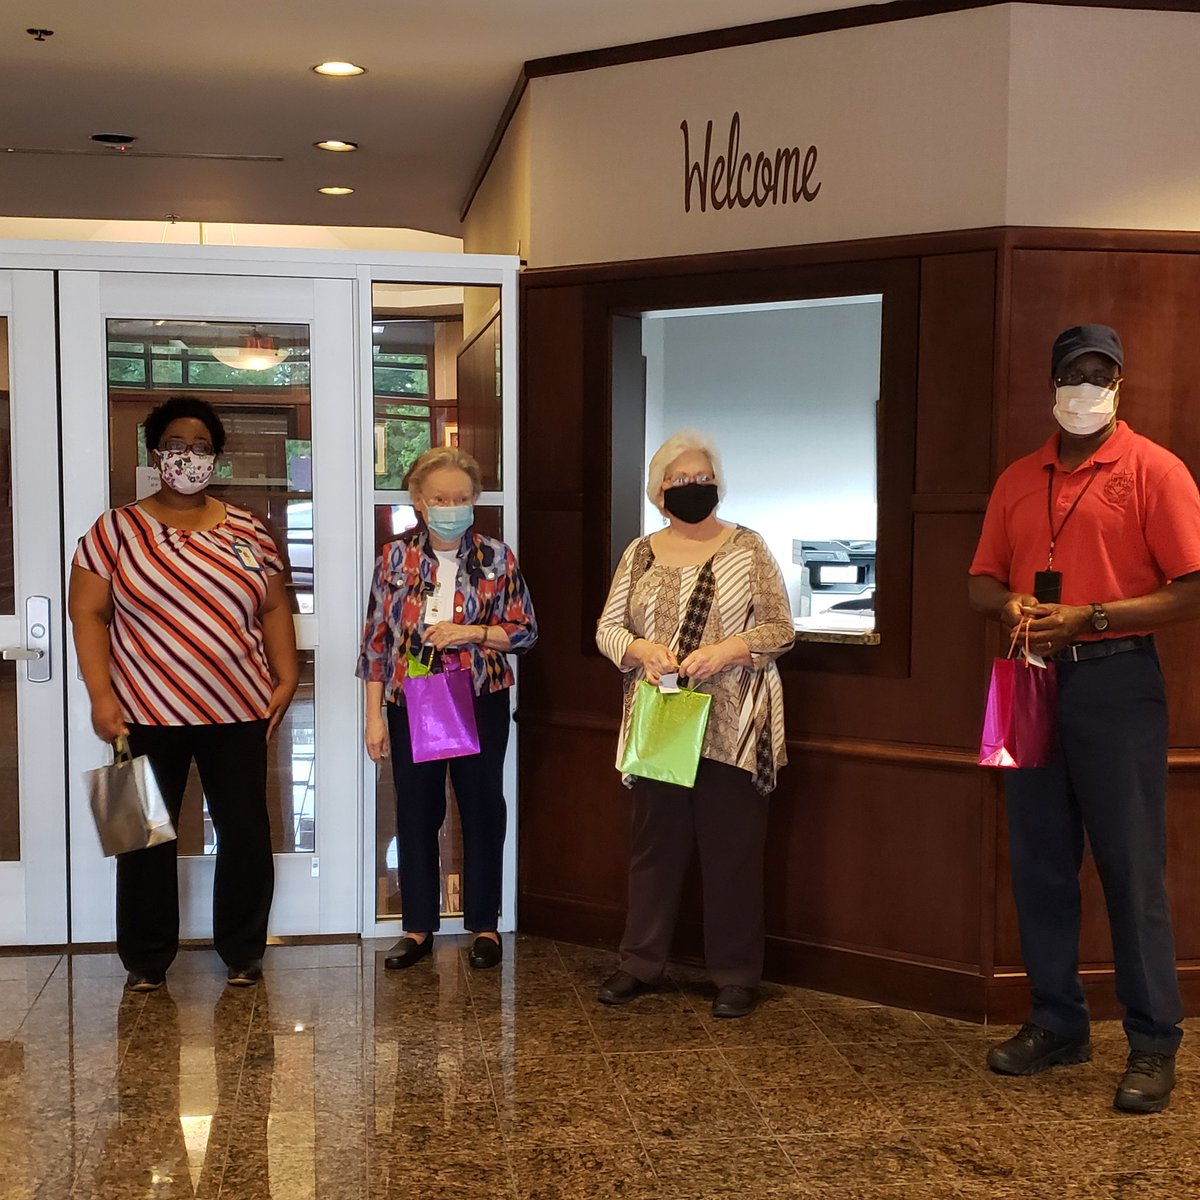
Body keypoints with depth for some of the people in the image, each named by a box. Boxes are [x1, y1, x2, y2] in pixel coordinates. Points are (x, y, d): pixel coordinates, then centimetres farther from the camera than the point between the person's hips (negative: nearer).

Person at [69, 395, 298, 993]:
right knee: (146, 837, 7)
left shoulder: (246, 529, 8)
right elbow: (89, 613, -2)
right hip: (147, 714, -2)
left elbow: (274, 609, 11)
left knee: (246, 833, 6)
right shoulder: (117, 529, 1)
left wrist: (286, 678, 2)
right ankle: (146, 958, 24)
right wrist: (101, 694, -10)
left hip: (238, 712, 2)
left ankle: (243, 951, 23)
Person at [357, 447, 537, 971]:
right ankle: (418, 927, 21)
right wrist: (374, 715, -2)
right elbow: (377, 639, 1)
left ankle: (484, 925, 21)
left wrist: (473, 632, -18)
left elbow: (524, 631, 0)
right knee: (415, 813, 8)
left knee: (482, 809, 7)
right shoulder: (396, 558, -1)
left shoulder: (495, 557, -3)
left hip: (480, 702, -1)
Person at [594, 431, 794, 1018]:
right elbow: (607, 628, 9)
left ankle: (736, 975, 14)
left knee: (732, 850, 3)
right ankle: (641, 963, 23)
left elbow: (780, 629, -2)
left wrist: (726, 650, -18)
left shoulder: (747, 548, 1)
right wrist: (640, 649, -12)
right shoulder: (640, 554, 9)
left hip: (732, 728, -3)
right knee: (654, 843, 11)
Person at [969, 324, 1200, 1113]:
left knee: (1132, 866, -2)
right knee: (1039, 863, 10)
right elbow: (984, 580, 16)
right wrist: (1012, 605, -7)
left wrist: (1087, 618, -16)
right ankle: (1058, 1023, 23)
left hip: (1116, 682, -5)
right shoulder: (1019, 481, 13)